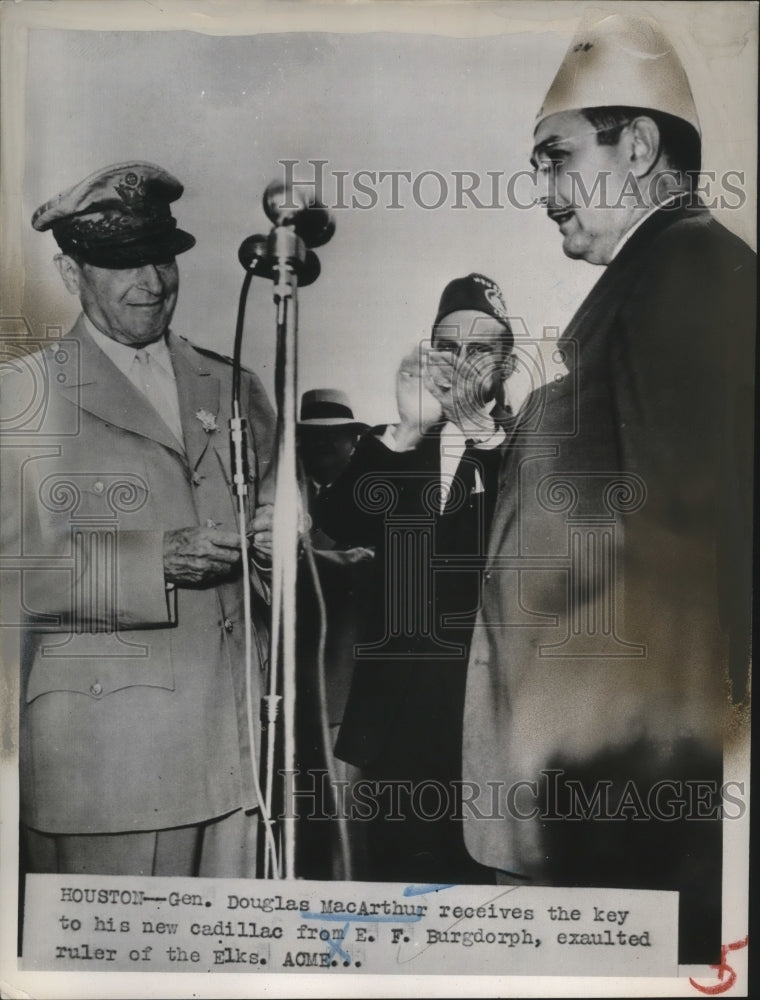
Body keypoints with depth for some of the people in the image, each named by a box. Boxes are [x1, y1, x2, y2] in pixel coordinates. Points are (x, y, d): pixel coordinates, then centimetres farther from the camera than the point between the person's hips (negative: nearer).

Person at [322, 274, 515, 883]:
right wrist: (408, 429, -17)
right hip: (398, 701, 3)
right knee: (397, 858, 12)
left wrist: (479, 428, -20)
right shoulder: (389, 445, 11)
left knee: (480, 865, 6)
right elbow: (349, 527, -6)